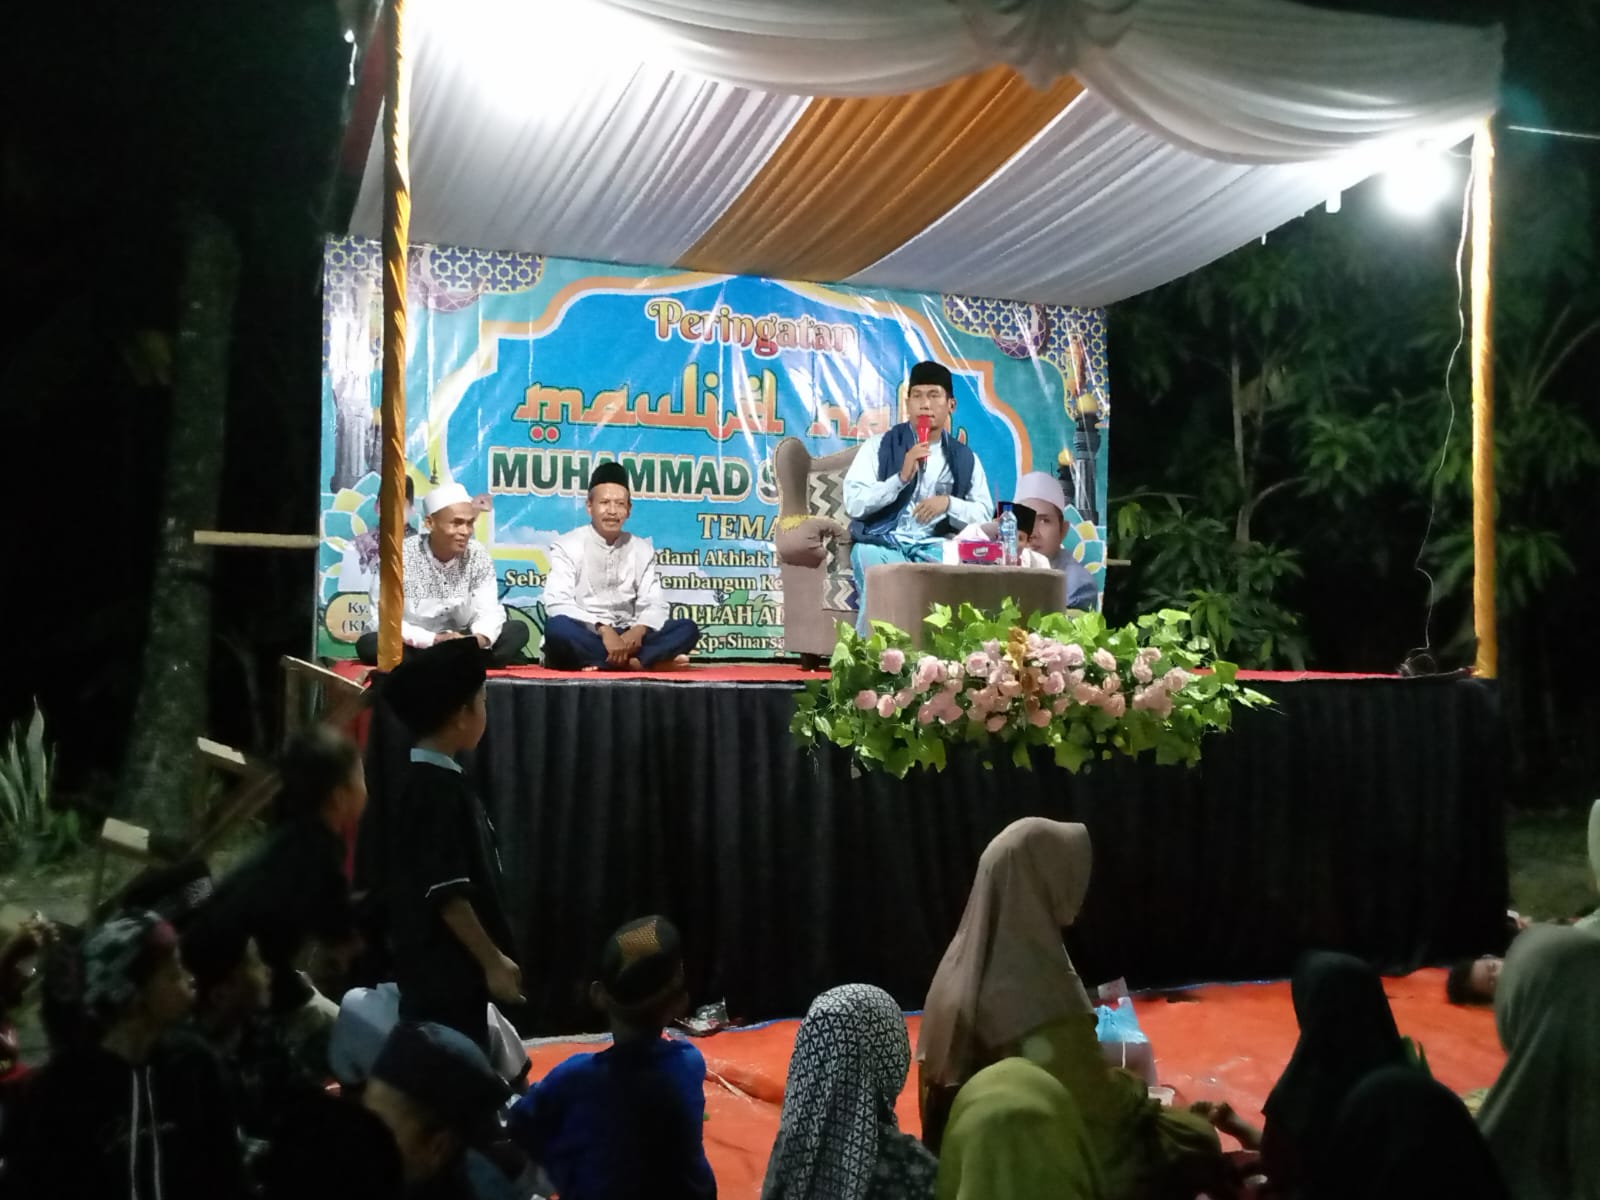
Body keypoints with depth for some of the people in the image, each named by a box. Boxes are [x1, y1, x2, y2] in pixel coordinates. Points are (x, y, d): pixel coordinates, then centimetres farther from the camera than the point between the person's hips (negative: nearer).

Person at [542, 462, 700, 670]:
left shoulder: (642, 549, 12)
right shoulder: (567, 547, -2)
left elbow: (654, 604, 4)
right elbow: (557, 604, -15)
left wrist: (639, 630, -21)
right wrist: (603, 630, -29)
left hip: (625, 637, 4)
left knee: (687, 629, -17)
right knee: (558, 627, -37)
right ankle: (633, 662, -30)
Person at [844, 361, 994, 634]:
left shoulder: (965, 459, 13)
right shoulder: (878, 446, 6)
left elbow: (984, 515, 7)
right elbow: (853, 504, -4)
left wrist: (948, 504, -13)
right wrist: (901, 477, -16)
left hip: (933, 546, 2)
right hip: (881, 543, -2)